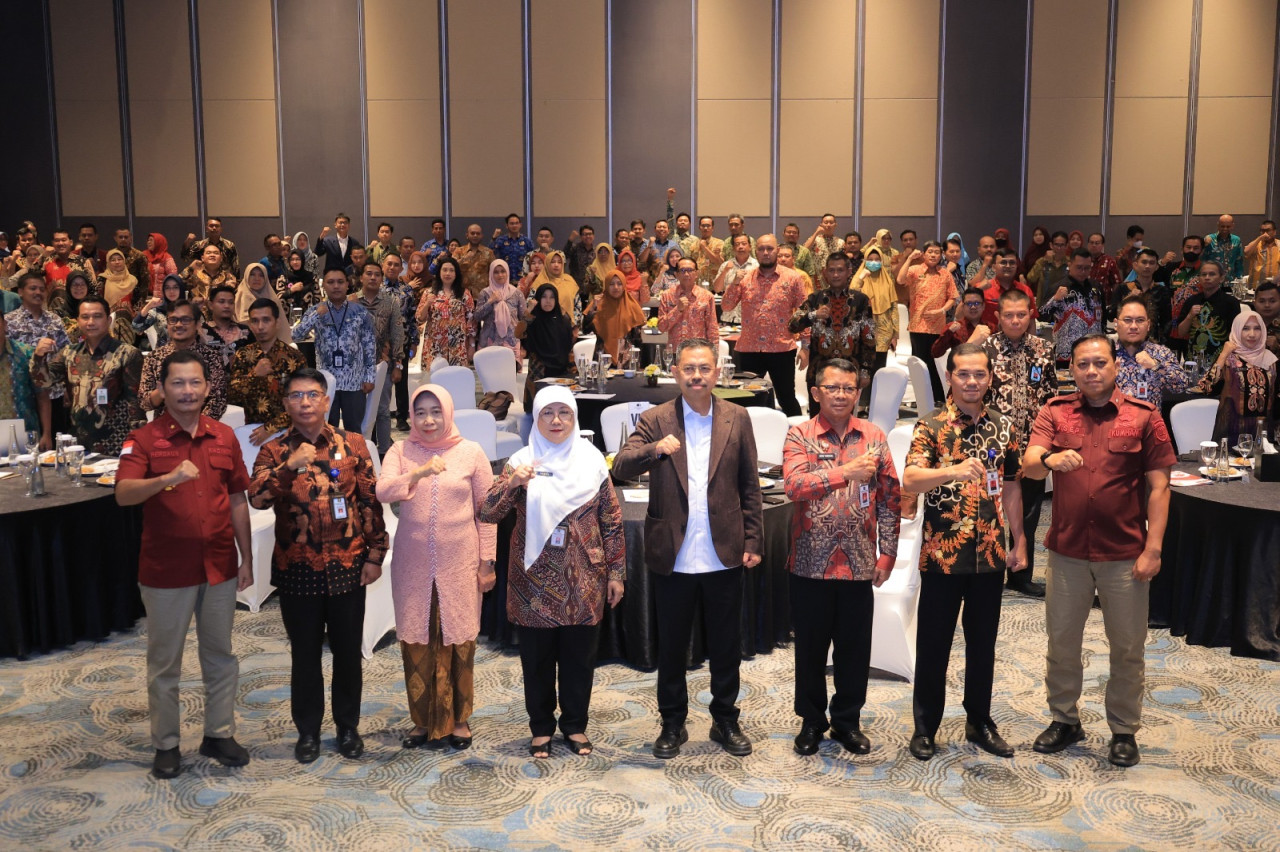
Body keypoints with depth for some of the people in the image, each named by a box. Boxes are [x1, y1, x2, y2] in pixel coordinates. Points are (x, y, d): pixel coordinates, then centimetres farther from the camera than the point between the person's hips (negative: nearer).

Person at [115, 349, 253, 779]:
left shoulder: (224, 437, 5)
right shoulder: (144, 439, -7)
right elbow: (123, 494, -22)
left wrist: (246, 559, 9)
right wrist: (168, 478, -40)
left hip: (219, 565, 4)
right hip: (166, 570, -3)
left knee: (220, 655, 13)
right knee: (164, 662, 9)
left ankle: (219, 734, 27)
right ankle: (166, 744, 22)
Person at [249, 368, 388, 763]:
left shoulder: (353, 444, -1)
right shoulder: (274, 452, -2)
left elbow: (370, 502, 1)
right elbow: (257, 499, -18)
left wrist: (374, 554, -1)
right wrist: (290, 466, -30)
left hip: (347, 567, 0)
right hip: (297, 570, 0)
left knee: (347, 651, 11)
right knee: (305, 653, 11)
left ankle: (349, 725, 28)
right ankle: (308, 729, 27)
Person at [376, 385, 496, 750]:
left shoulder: (471, 452, 1)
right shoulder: (400, 451, 3)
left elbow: (486, 510, 2)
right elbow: (383, 492, -13)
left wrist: (487, 560, 0)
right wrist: (418, 473, -28)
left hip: (459, 563, -1)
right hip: (413, 564, 1)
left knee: (459, 641, 4)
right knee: (415, 642, 6)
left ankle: (458, 719, 21)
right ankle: (423, 720, 22)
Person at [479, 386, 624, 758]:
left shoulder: (592, 460, 0)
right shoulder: (522, 462, -3)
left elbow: (612, 521, 4)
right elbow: (487, 514, -11)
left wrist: (616, 572, 2)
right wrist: (512, 483, -29)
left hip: (583, 579, 1)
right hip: (535, 578, -1)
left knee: (579, 656, 11)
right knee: (537, 658, 10)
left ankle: (575, 724, 30)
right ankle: (541, 727, 28)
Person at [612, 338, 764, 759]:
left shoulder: (737, 419, 3)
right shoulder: (655, 420, 0)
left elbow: (749, 486, 5)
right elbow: (620, 467, -12)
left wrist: (752, 541, 0)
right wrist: (655, 449, -31)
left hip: (724, 556, 1)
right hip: (673, 558, 0)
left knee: (727, 645, 12)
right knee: (671, 646, 12)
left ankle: (725, 720, 29)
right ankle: (672, 724, 27)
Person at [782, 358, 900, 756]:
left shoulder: (874, 437, 4)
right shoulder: (800, 435, -2)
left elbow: (890, 498, 6)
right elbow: (794, 485, -18)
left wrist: (887, 553, 3)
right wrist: (846, 472, -24)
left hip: (859, 563, 2)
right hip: (812, 563, -1)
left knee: (855, 648, 10)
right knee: (810, 647, 10)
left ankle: (848, 721, 28)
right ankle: (811, 720, 27)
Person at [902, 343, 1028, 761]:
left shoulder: (1003, 427, 6)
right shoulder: (931, 426, -8)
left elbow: (1011, 488, 14)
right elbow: (910, 479, -23)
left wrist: (1019, 541, 12)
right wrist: (953, 471, -40)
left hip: (990, 555, 4)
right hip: (942, 554, -4)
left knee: (983, 645, 15)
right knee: (933, 646, 7)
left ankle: (979, 722, 30)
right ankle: (926, 727, 20)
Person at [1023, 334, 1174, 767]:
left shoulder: (1144, 416, -2)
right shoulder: (1055, 412, 1)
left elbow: (1159, 487, -3)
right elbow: (1028, 466, -13)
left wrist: (1153, 548, -10)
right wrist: (1048, 460, -36)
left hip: (1125, 553, -1)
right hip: (1067, 549, 2)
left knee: (1127, 647, 9)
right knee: (1061, 641, 13)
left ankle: (1124, 730, 26)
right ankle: (1065, 720, 31)